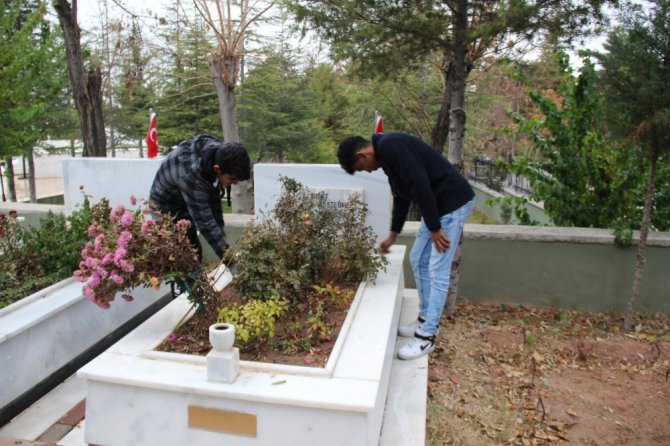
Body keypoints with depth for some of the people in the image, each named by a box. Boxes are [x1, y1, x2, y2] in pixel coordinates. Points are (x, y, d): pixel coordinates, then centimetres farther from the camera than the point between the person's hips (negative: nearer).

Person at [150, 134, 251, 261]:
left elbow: (214, 202, -9)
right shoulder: (191, 174, -41)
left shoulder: (219, 152, -19)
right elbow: (205, 222, -38)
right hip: (167, 208, -7)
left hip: (186, 204, 7)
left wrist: (222, 235, -10)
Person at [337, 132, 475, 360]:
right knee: (418, 260, 15)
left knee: (437, 270, -6)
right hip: (438, 205, 10)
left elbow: (420, 185, -25)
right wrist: (393, 235, 31)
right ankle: (425, 320, 27)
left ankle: (426, 337, 3)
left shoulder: (392, 146, -18)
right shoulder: (387, 153, 14)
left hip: (453, 202, -10)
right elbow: (402, 195, 24)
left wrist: (434, 228, -19)